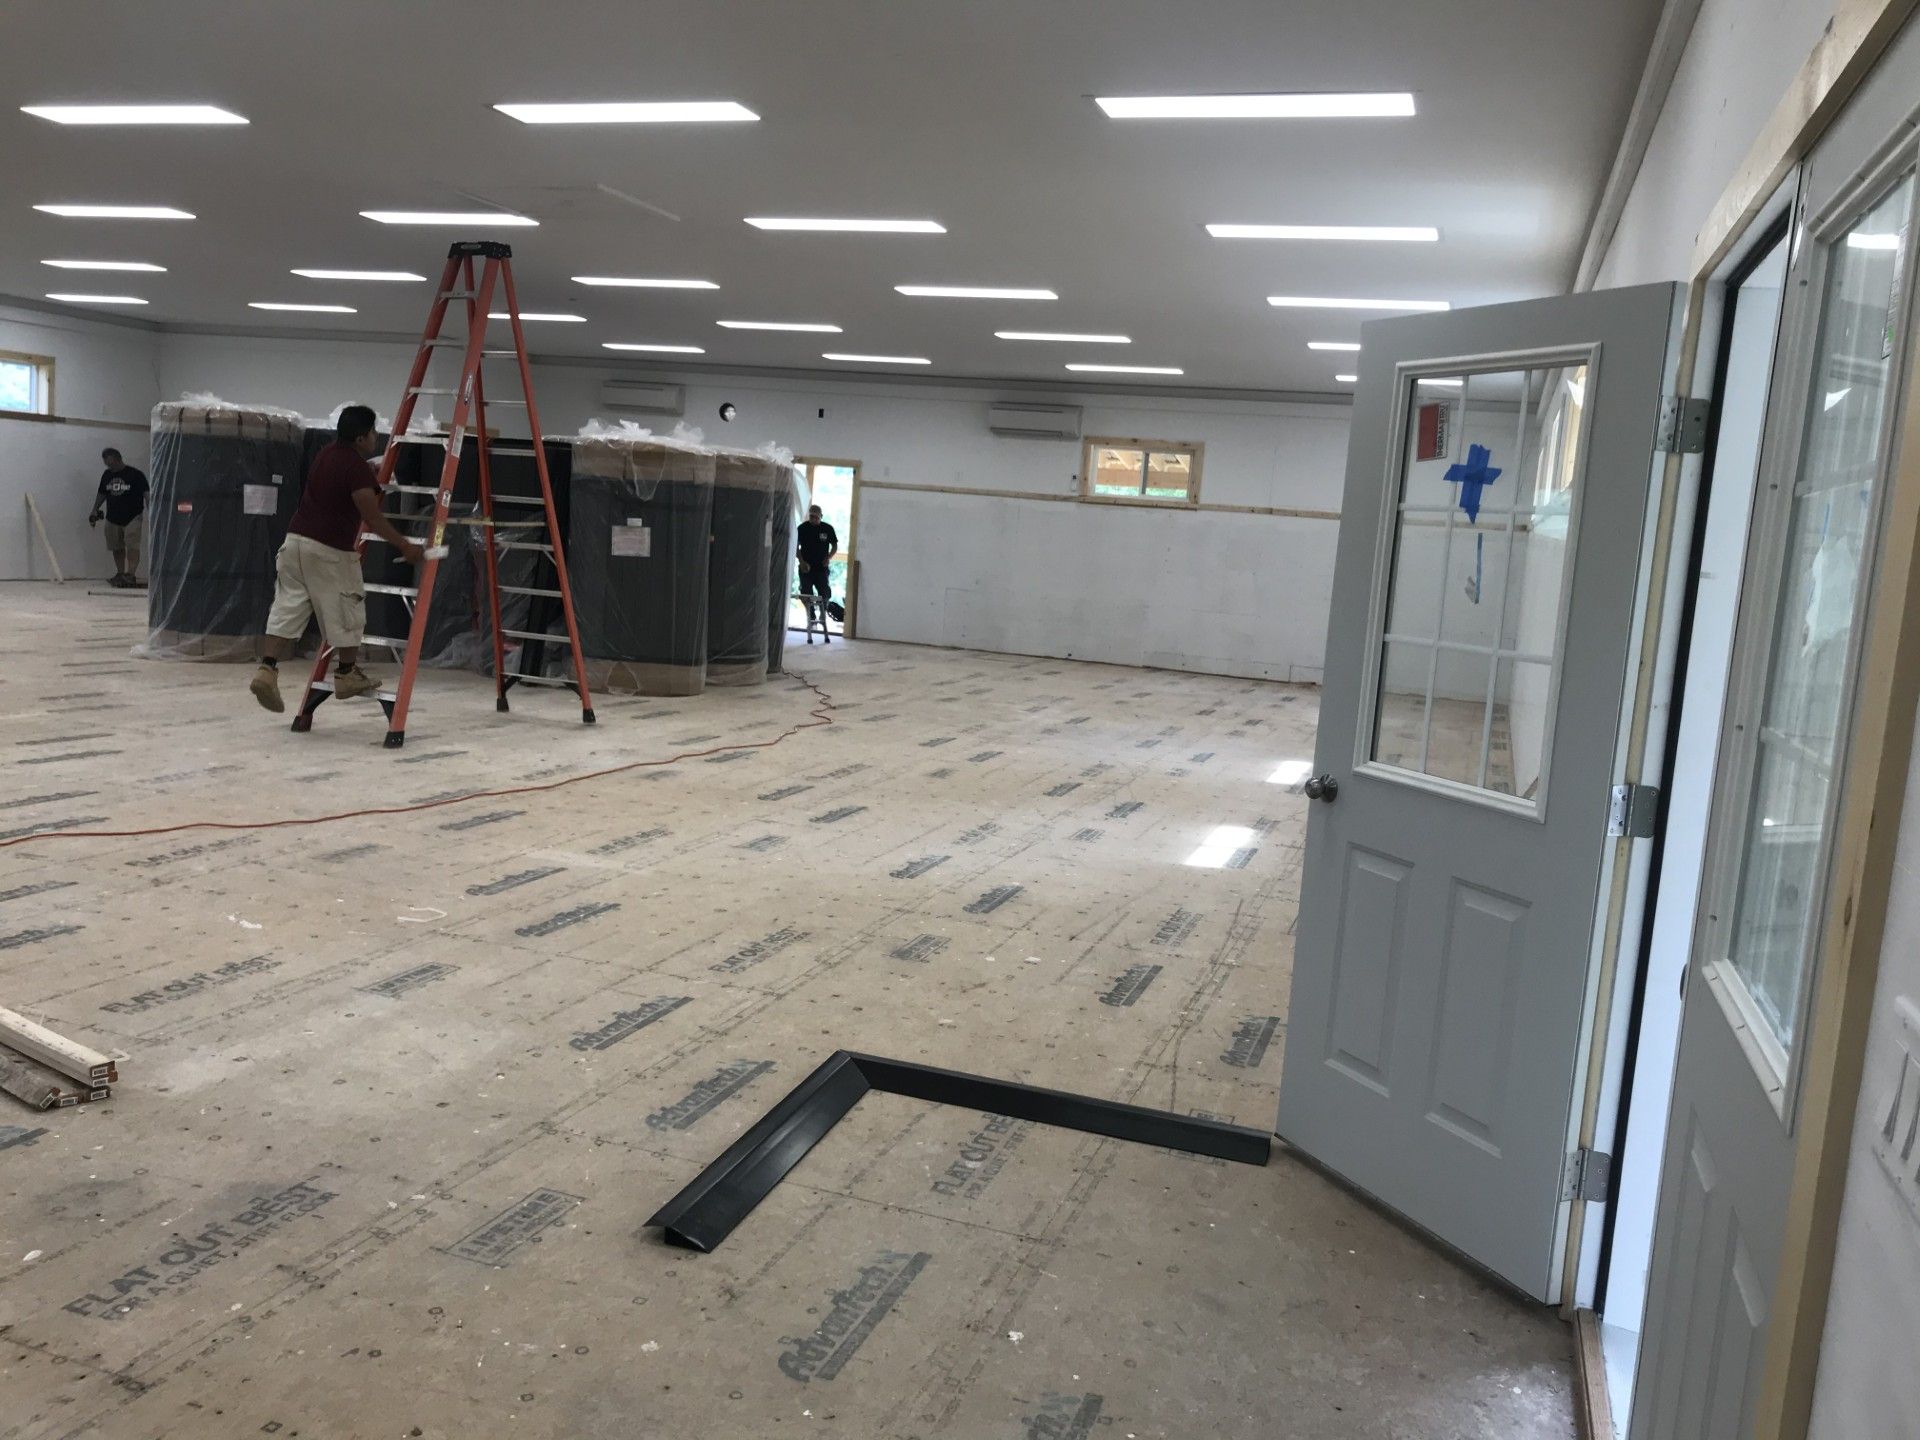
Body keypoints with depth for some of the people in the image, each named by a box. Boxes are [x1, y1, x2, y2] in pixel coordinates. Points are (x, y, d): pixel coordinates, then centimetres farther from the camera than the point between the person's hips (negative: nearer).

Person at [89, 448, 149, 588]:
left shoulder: (135, 475, -8)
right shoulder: (107, 475, 9)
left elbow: (146, 494, -9)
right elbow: (101, 494, 20)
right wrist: (95, 510, 11)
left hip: (132, 517, -6)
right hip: (113, 518, 6)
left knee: (132, 547, -14)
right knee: (117, 548, 11)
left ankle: (131, 575, -19)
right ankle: (120, 574, 21)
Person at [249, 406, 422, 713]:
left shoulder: (326, 455, 12)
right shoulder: (358, 468, -14)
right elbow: (372, 519, -16)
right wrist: (404, 546, -9)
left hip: (295, 540, 8)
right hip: (330, 550, -8)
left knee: (287, 607, 5)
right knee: (346, 612, 9)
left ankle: (267, 669, -6)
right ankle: (347, 674, 21)